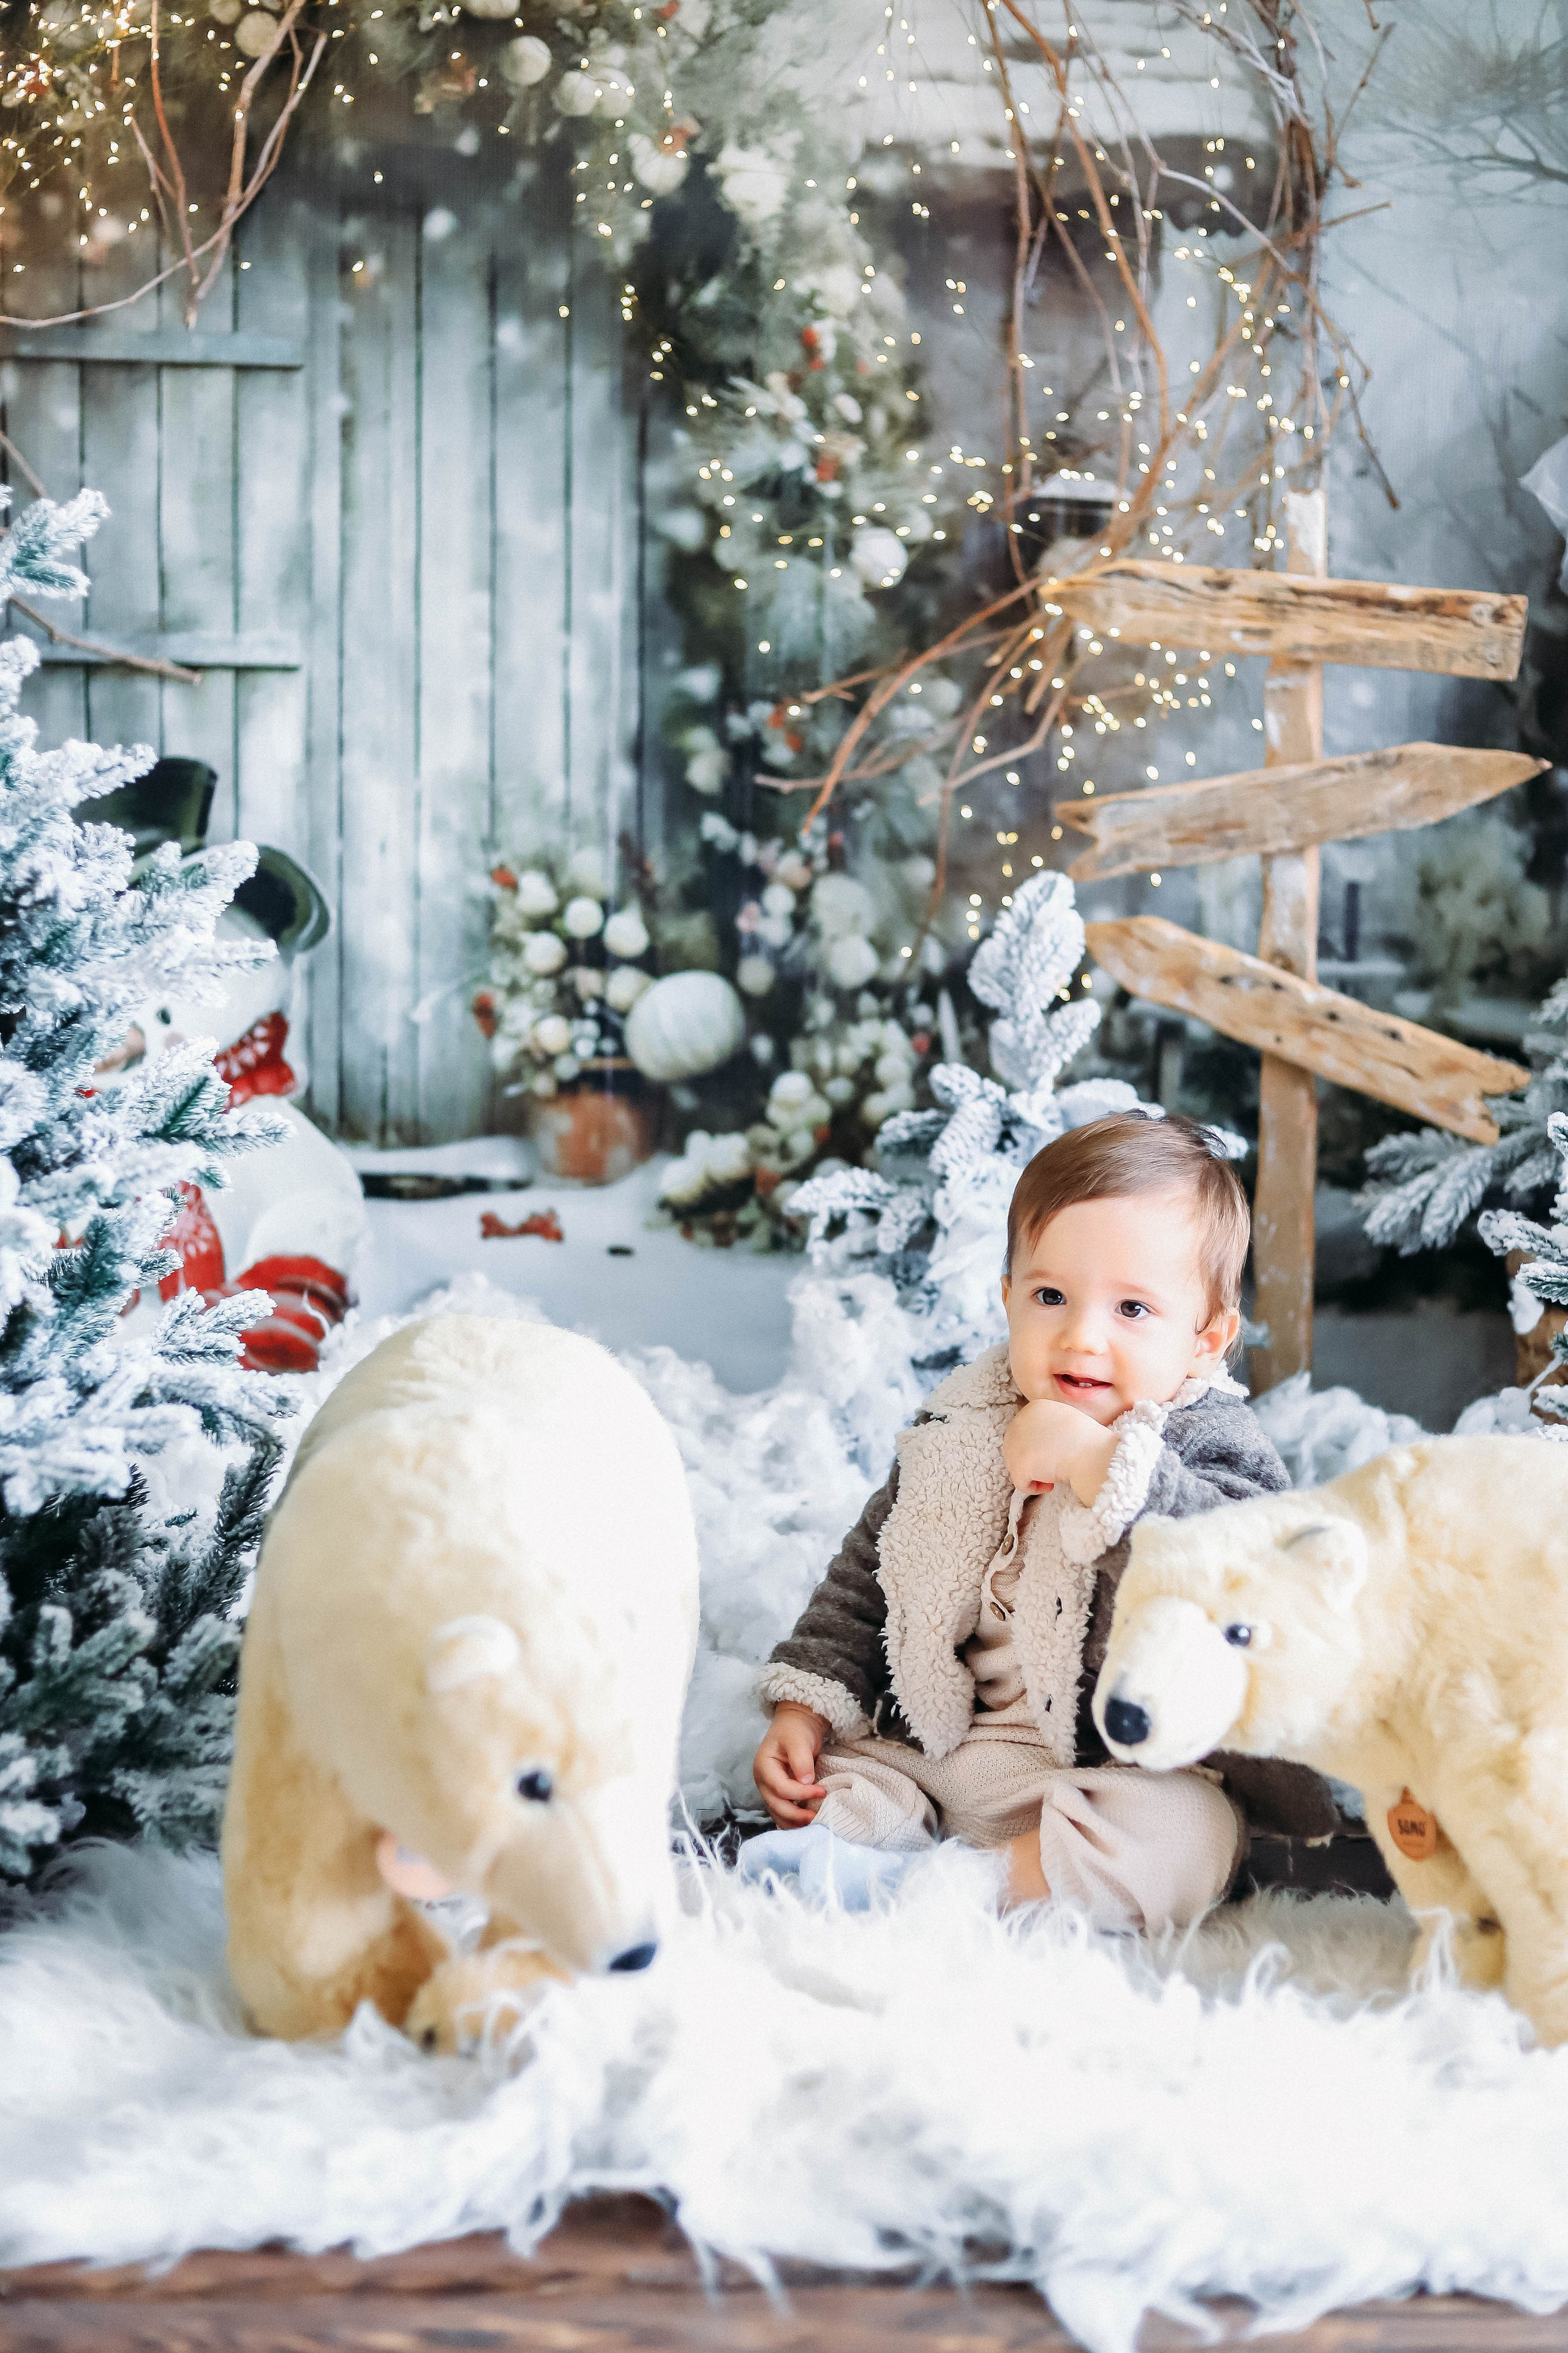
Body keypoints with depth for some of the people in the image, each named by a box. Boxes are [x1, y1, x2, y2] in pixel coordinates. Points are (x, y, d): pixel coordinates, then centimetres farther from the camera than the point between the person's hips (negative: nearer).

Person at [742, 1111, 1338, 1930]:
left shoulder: (1209, 1444, -10)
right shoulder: (961, 1427, 5)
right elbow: (866, 1577, 15)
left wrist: (1097, 1464, -34)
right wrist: (804, 1705, 5)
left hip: (1122, 1773, -5)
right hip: (932, 1752, 6)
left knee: (1184, 1839, -33)